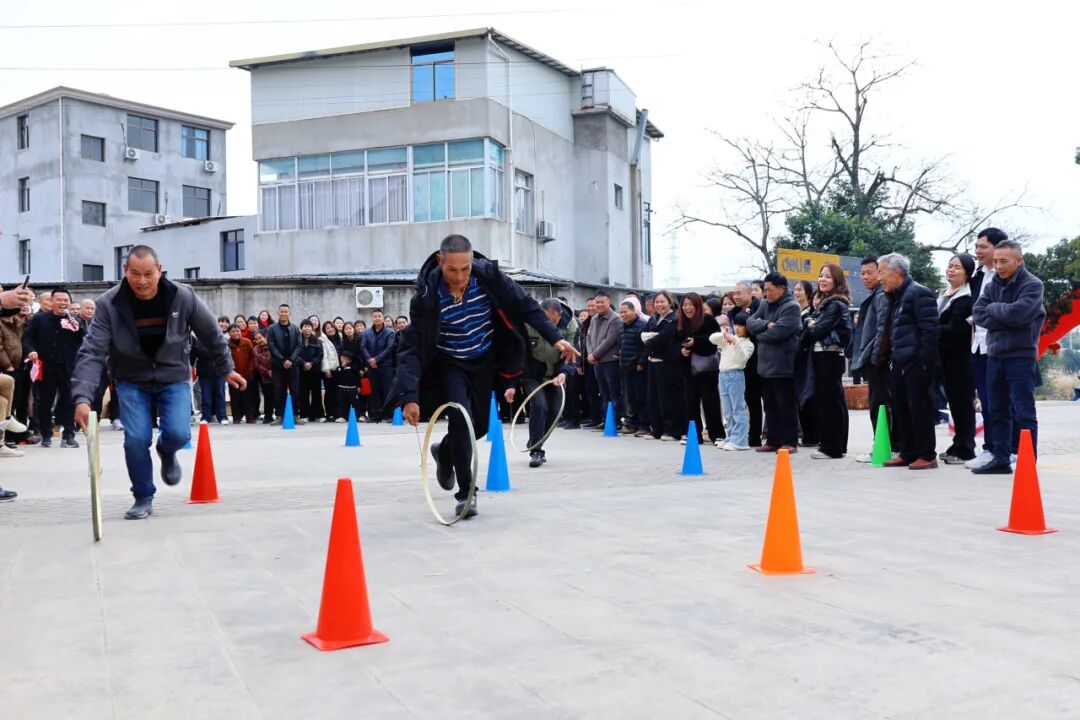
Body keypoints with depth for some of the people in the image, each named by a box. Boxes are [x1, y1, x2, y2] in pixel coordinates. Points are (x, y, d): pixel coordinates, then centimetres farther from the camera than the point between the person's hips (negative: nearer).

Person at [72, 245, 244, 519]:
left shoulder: (183, 297, -16)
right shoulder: (109, 304, -18)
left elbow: (212, 335, 0)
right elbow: (92, 353, -22)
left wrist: (226, 369, 10)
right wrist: (82, 397, -34)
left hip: (174, 378, 0)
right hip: (132, 381, 0)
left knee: (178, 434, -18)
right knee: (136, 439, -14)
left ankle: (166, 452, 22)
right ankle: (143, 498, 10)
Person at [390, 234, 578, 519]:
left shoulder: (488, 274, -20)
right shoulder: (427, 295, -26)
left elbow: (525, 306, -9)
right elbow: (411, 347, -26)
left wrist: (555, 338, -16)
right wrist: (409, 396, -34)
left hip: (483, 361, 3)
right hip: (449, 364, -3)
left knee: (480, 425, 10)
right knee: (461, 416, -22)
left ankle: (445, 452, 43)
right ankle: (466, 492, -8)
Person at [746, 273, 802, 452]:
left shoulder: (791, 307, -11)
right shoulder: (765, 305, 13)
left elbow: (778, 332, -21)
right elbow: (750, 322, 4)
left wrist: (758, 334, -5)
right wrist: (766, 325, -14)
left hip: (782, 366, -7)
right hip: (765, 365, 8)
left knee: (786, 406, 1)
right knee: (770, 406, 13)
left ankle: (790, 442, 9)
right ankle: (773, 441, 21)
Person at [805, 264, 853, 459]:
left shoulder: (836, 304, -12)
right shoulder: (822, 302, 17)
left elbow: (819, 329, -17)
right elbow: (810, 323, 16)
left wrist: (812, 326, 2)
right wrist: (811, 324, -4)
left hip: (830, 356, -10)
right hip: (820, 355, 10)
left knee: (830, 401, -6)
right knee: (822, 400, 12)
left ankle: (832, 447, -1)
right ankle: (836, 445, 20)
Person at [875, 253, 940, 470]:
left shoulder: (919, 294, -12)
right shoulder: (895, 297, 17)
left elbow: (930, 330, -17)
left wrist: (925, 361, -19)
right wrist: (886, 356, 16)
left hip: (916, 363, -9)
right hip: (900, 363, 9)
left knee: (920, 409, -4)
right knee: (901, 409, 12)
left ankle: (927, 455, 4)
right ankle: (907, 453, 20)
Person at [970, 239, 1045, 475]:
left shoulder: (1032, 285, -7)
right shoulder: (991, 285, 9)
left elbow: (1018, 312, -22)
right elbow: (978, 315, -2)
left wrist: (994, 308, -5)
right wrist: (1008, 321, -12)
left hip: (1021, 356, -6)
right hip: (994, 356, 6)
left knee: (1023, 413, -3)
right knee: (997, 412, 11)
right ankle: (1000, 459, 19)